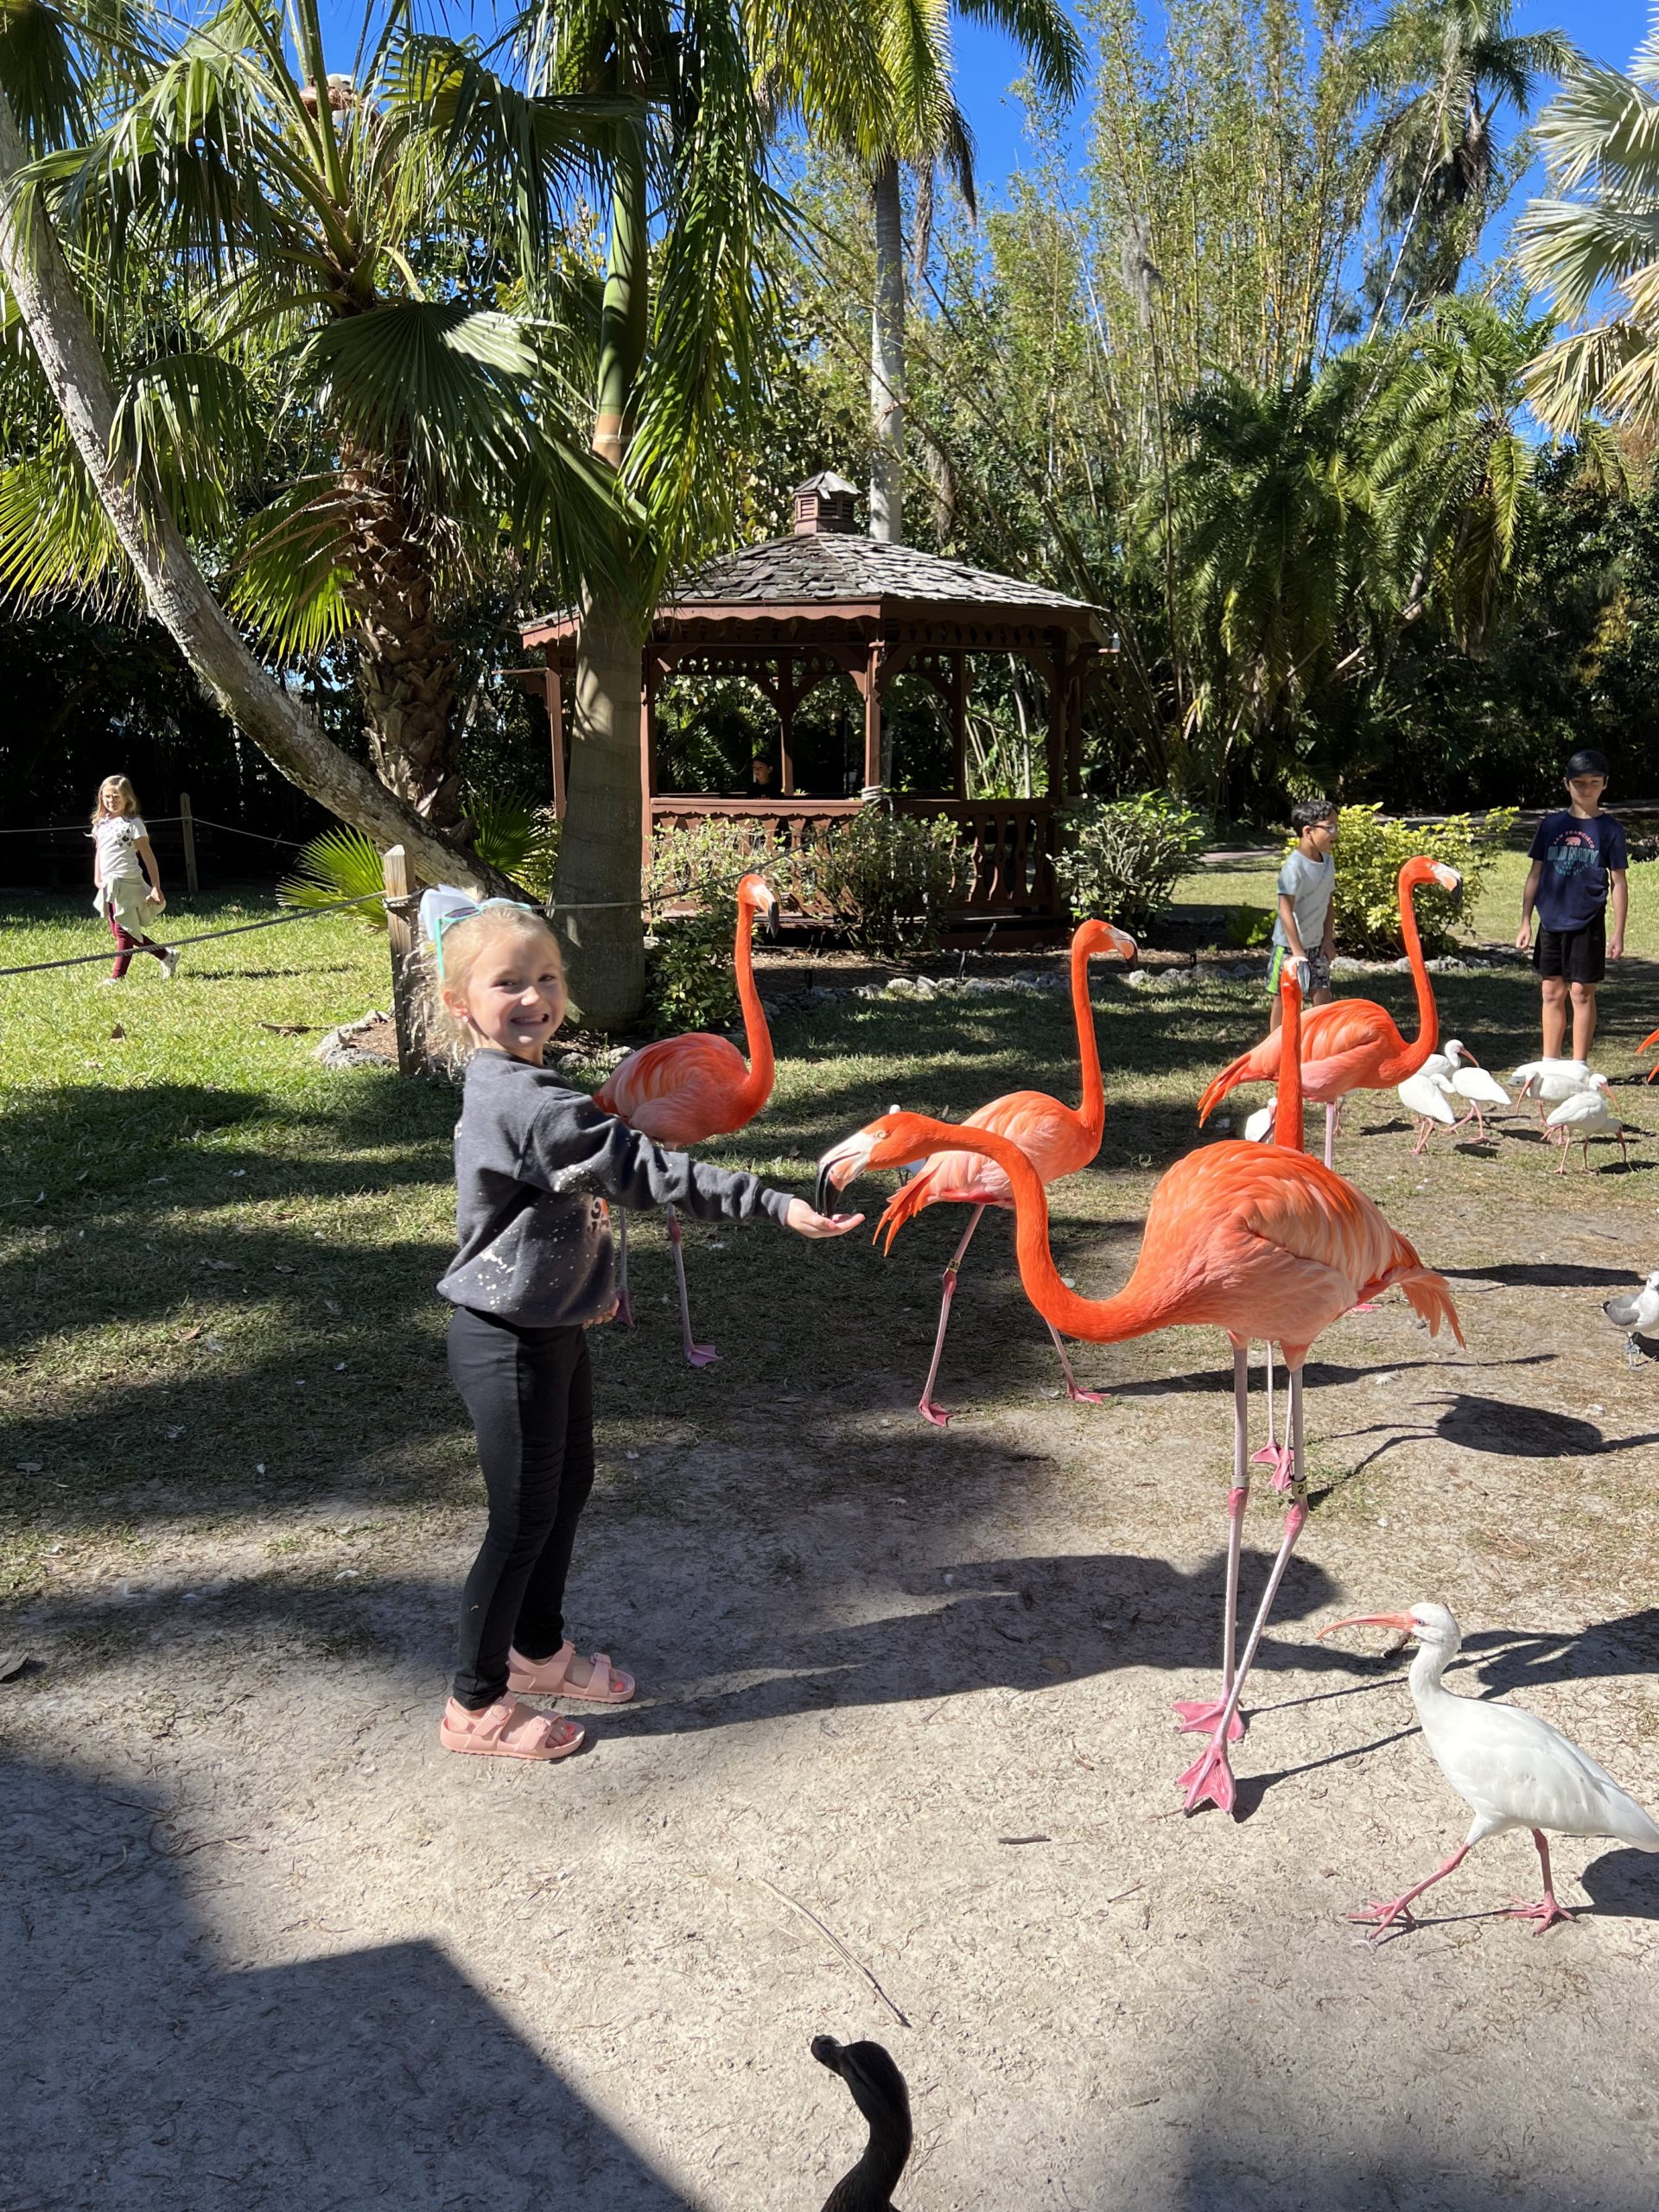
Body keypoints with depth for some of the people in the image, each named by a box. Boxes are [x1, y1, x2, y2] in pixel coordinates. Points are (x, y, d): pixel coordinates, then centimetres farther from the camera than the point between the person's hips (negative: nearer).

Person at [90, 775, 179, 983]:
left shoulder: (133, 823, -7)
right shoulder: (101, 823, 12)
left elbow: (148, 856, -8)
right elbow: (98, 852, 21)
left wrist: (156, 887, -12)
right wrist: (97, 879, 11)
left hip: (127, 882, -8)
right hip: (108, 884, 8)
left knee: (123, 930, -4)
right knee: (117, 930, 11)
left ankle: (117, 975, 2)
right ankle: (166, 955, 20)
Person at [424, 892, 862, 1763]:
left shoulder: (516, 1086, 6)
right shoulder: (524, 1102, -27)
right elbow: (646, 1169, -32)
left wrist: (592, 1282, 29)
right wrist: (775, 1205, -33)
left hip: (550, 1327, 10)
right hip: (508, 1346, -10)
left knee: (569, 1485, 22)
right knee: (524, 1517, 4)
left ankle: (539, 1650, 41)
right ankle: (475, 1705, 22)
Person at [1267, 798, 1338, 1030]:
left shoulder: (1328, 862, 3)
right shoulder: (1294, 866, -21)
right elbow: (1285, 909, -24)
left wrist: (1328, 937, 7)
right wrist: (1297, 950, -24)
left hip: (1316, 944, 7)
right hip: (1290, 944, -7)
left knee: (1323, 998, 8)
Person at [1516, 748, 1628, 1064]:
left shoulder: (1609, 829, -2)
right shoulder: (1551, 824, 5)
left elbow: (1619, 883, -1)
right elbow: (1535, 874, 9)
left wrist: (1618, 933, -5)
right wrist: (1525, 922, 6)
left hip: (1587, 924, -3)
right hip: (1551, 922, 3)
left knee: (1582, 993, 1)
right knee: (1552, 993, 9)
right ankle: (1550, 1062, 19)